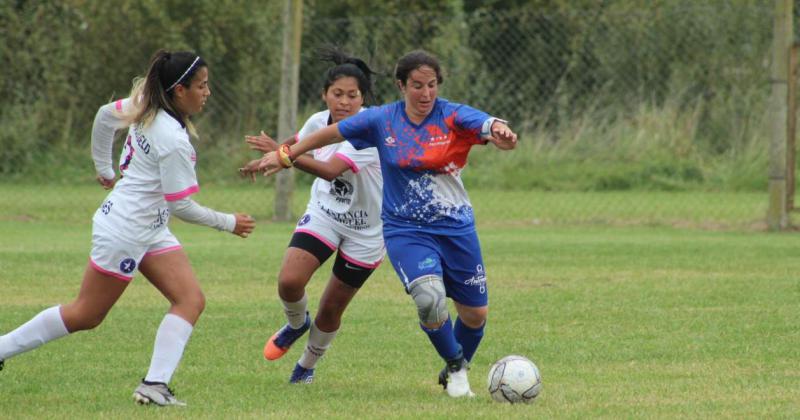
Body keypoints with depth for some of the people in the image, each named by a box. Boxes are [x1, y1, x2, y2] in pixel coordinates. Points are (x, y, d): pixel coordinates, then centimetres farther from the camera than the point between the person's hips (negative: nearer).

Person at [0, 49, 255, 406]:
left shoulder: (145, 106, -1)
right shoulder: (173, 140, -26)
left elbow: (105, 115, 16)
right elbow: (181, 206, -20)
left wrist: (103, 168, 28)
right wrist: (229, 223, -7)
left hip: (151, 230, 9)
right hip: (123, 232, -9)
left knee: (191, 299, -4)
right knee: (86, 316, 3)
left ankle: (155, 386, -11)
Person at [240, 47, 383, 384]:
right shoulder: (318, 122, -9)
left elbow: (331, 170, -42)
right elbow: (297, 147, 18)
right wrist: (268, 162, 12)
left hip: (365, 230, -4)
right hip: (323, 214, 4)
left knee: (330, 312, 5)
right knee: (289, 281, -21)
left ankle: (307, 365, 34)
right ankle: (296, 324, 13)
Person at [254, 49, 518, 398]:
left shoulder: (453, 117, -9)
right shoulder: (382, 121, -3)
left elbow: (489, 125, -28)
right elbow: (331, 133, 10)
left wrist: (500, 131, -52)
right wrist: (286, 155, 13)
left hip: (456, 229, 1)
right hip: (405, 230, -1)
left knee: (475, 314, 8)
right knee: (429, 297, -27)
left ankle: (456, 371, 40)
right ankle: (455, 367, 0)